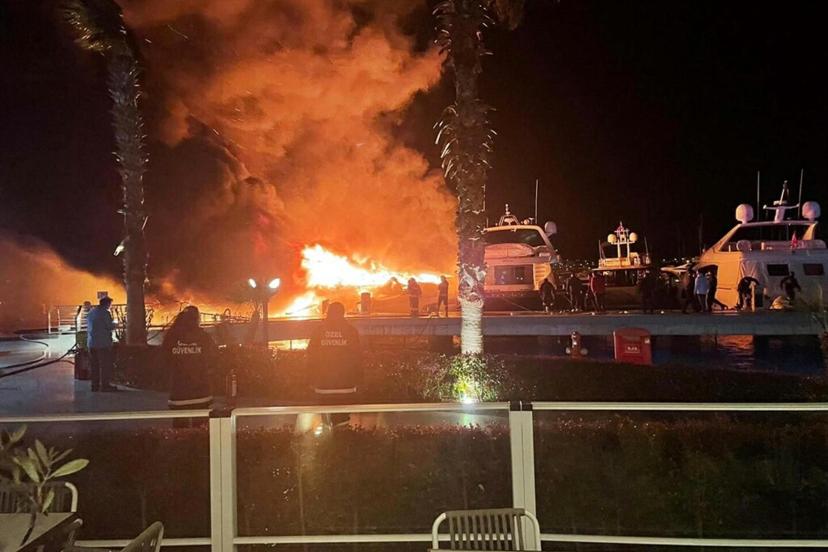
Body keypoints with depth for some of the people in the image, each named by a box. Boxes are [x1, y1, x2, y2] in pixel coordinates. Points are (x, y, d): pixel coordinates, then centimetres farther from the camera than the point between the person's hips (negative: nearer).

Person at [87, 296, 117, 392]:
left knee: (95, 365, 12)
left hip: (91, 343, 8)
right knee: (105, 365, -1)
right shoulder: (105, 313, -12)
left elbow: (89, 327, 21)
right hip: (103, 343, -7)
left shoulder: (91, 311, 13)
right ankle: (105, 385, -1)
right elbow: (110, 327, -14)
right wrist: (114, 325, 8)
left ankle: (95, 385, 15)